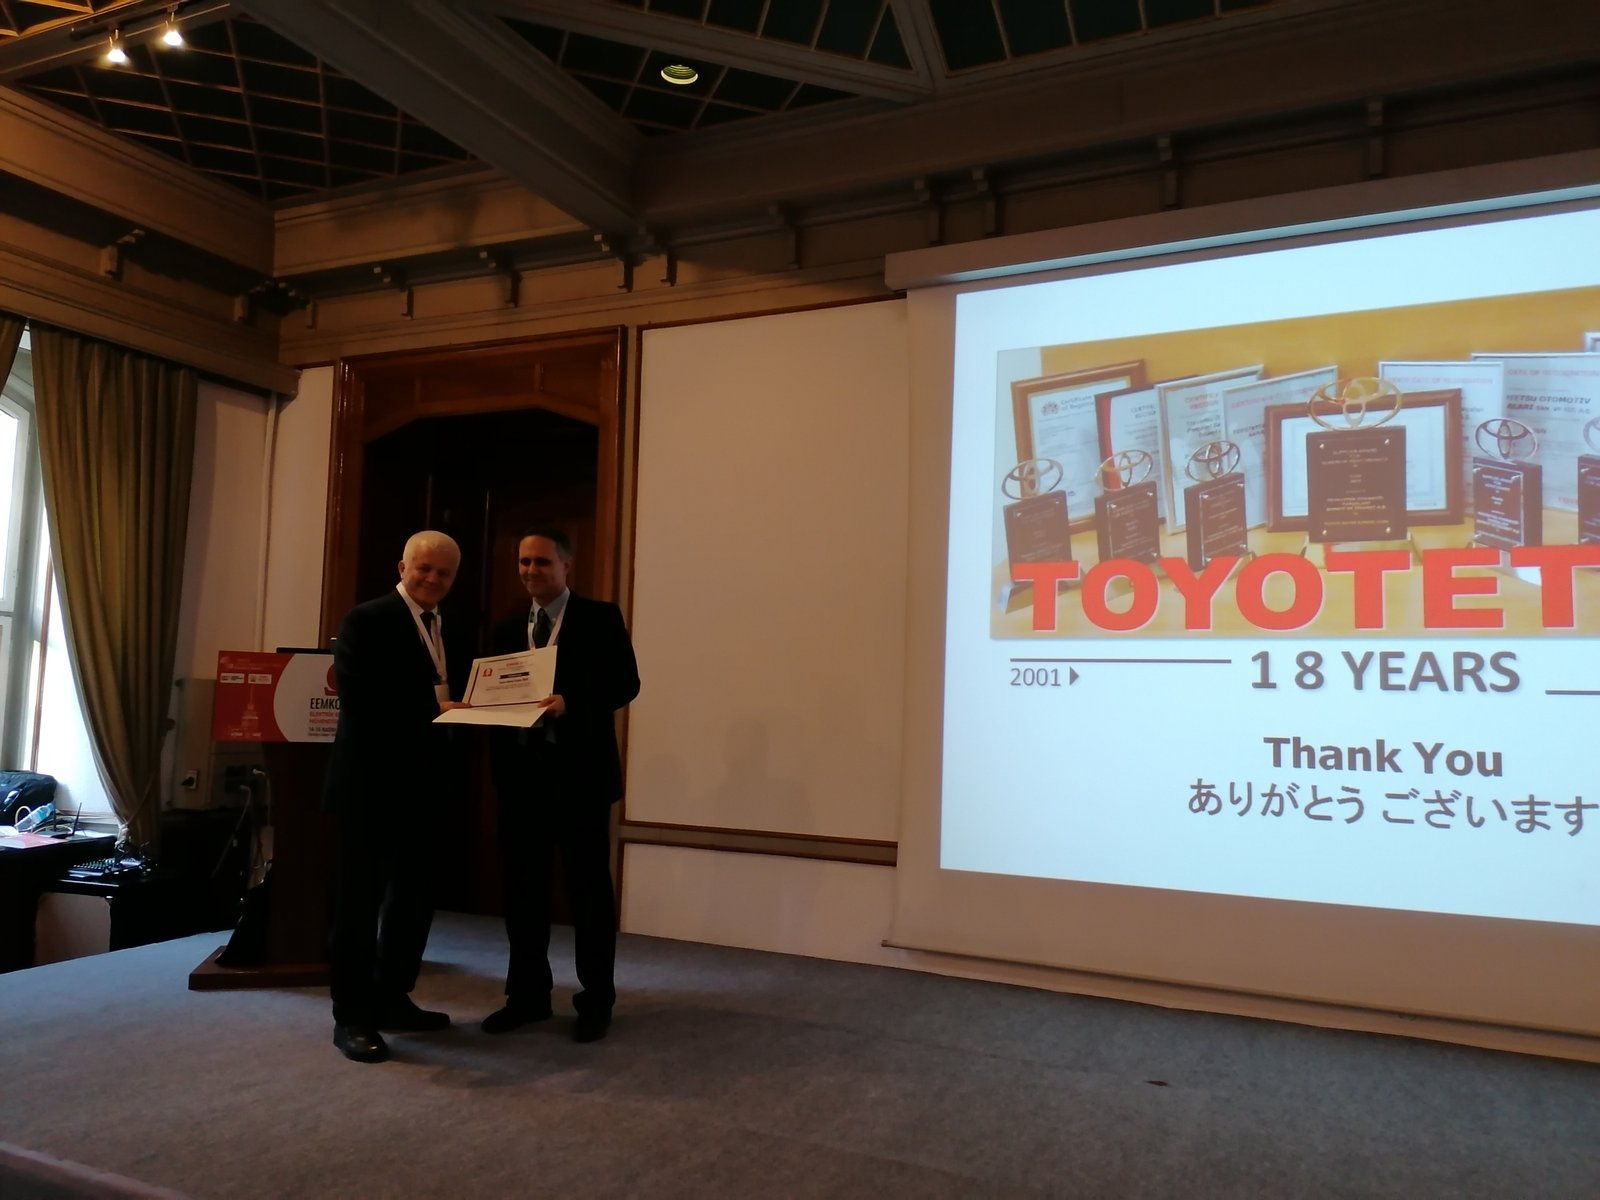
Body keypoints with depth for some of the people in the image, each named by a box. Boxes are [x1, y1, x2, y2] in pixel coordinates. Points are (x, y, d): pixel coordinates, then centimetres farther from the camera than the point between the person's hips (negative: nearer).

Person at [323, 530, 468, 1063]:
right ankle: (351, 1017, 11)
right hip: (371, 782, -7)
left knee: (415, 896, 14)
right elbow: (358, 699, -19)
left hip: (423, 785, 7)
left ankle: (392, 998, 28)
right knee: (360, 899, 2)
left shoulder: (450, 634, 15)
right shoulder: (366, 620, -8)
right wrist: (432, 709, -20)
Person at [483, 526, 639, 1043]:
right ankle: (528, 994, 23)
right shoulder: (507, 628, 14)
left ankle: (596, 1001, 14)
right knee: (522, 887, 10)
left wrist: (571, 702, -23)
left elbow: (625, 682, -8)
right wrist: (498, 763, -1)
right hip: (520, 772, 5)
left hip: (580, 771, -5)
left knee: (589, 887, 3)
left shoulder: (601, 618, 0)